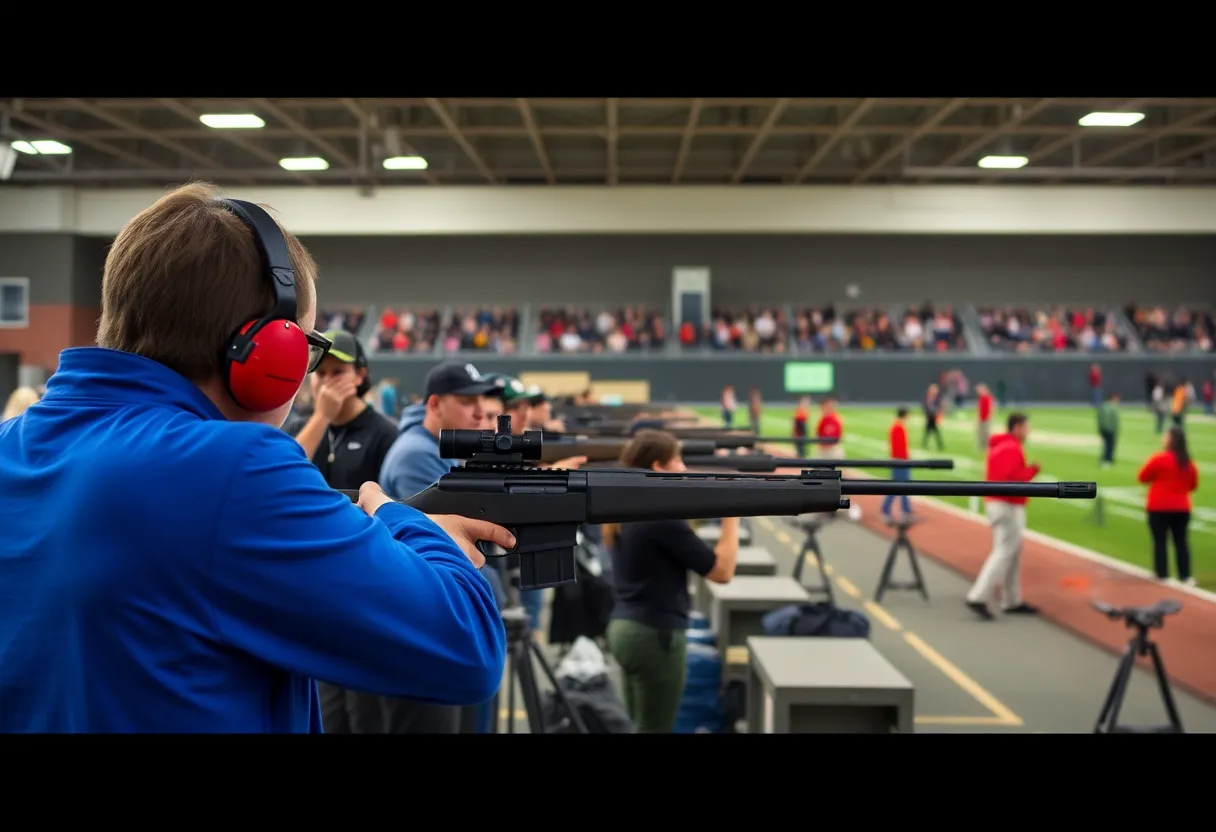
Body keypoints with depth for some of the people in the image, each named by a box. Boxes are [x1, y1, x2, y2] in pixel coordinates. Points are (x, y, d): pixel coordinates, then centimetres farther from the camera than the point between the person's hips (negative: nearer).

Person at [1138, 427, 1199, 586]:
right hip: (1182, 508, 5)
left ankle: (1163, 576, 1)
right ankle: (1186, 577, 7)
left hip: (1159, 507, -5)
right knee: (1181, 541, 9)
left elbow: (1142, 477, -3)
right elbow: (1193, 485, 15)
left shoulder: (1159, 458, -13)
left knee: (1160, 541, 2)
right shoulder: (1189, 462, 4)